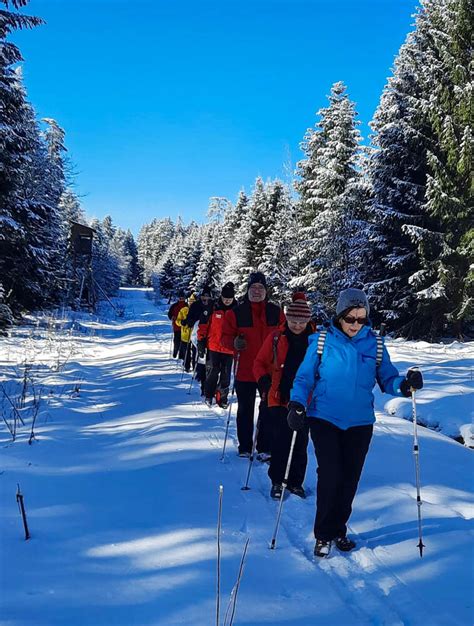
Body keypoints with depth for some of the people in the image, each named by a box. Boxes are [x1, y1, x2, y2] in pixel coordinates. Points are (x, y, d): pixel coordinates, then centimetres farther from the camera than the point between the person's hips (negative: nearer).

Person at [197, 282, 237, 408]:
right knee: (212, 372, 4)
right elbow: (203, 326, 3)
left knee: (226, 375, 6)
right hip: (213, 347, -1)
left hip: (229, 349, 1)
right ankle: (208, 395, 19)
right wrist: (201, 342, 0)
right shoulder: (213, 309, -1)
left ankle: (222, 398, 17)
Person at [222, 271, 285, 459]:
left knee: (268, 410, 7)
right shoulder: (236, 312, -1)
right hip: (245, 371, -1)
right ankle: (245, 447, 22)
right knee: (245, 410, 10)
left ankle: (265, 448, 17)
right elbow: (226, 336, 3)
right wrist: (234, 343, -18)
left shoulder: (276, 312, 4)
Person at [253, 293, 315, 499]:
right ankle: (277, 481, 13)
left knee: (300, 442, 7)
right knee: (281, 440, -3)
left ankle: (295, 482, 23)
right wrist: (263, 380, -9)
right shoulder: (276, 338, -1)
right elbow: (260, 362, 7)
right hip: (280, 397, -1)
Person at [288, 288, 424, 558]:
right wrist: (297, 403, -16)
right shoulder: (322, 340, -4)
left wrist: (405, 384, -18)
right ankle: (324, 535, 12)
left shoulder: (375, 344, 2)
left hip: (360, 423, 3)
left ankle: (338, 529, 31)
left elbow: (387, 379, 3)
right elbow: (305, 377, -1)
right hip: (325, 419, -2)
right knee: (330, 477, -7)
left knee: (350, 479, 10)